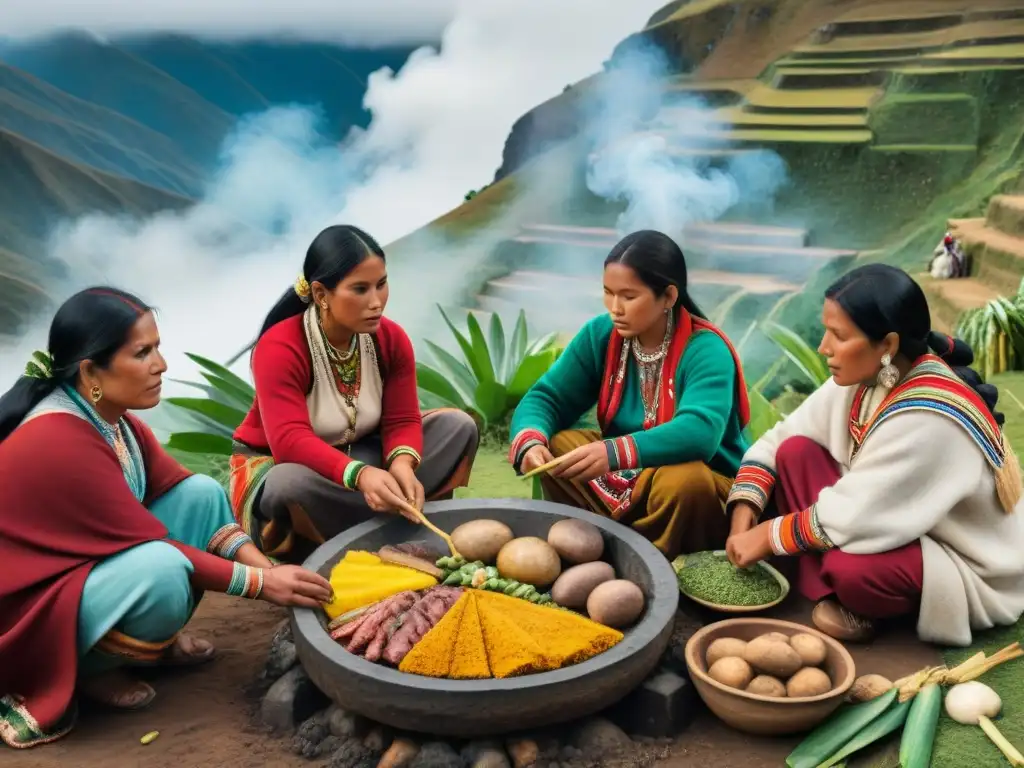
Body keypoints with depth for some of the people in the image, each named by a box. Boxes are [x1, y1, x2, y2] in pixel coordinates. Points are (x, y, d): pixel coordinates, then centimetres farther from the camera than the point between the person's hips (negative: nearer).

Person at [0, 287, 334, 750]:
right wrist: (262, 584, -23)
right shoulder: (58, 441, -29)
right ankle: (91, 670, -4)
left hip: (89, 568, 9)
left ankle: (155, 640, 5)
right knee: (162, 571, -35)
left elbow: (184, 495, -1)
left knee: (202, 493, -3)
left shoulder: (112, 417, -2)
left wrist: (266, 567, -12)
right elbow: (154, 548, -27)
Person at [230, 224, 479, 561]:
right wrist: (360, 475, -53)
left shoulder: (391, 338, -11)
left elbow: (402, 420, -14)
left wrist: (401, 463, -38)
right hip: (278, 464, -4)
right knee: (291, 483, -43)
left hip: (361, 454, 5)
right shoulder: (279, 348, -26)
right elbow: (290, 441, -37)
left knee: (458, 425, -13)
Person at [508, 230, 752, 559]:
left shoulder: (705, 350, -22)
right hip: (625, 479, 5)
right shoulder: (600, 334, -6)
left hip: (701, 485, -4)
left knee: (684, 480, -37)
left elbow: (699, 433, -38)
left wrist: (615, 453, -52)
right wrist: (530, 441, -31)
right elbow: (546, 398, -8)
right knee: (554, 446, -17)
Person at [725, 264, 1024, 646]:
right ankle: (831, 595, -7)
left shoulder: (928, 418, -32)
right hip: (894, 525, 8)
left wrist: (769, 536, -19)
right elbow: (777, 441, -2)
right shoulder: (861, 377, -9)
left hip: (969, 569, -8)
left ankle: (857, 602, -1)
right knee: (795, 453, -8)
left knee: (853, 569, -38)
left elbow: (852, 517, -31)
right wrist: (745, 512, -14)